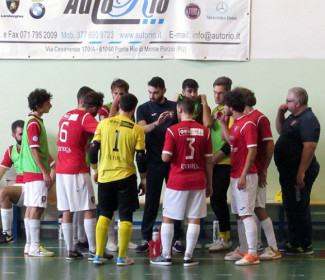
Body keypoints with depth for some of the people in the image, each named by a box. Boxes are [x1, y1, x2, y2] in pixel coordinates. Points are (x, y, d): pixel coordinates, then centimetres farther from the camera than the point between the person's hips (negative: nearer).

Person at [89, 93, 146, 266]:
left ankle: (98, 255, 11)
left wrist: (95, 170, 14)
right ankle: (121, 257, 5)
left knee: (104, 215, 14)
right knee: (125, 217, 6)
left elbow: (93, 149, -1)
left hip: (105, 176, 2)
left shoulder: (104, 123, -1)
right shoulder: (137, 130, -5)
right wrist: (143, 179, 7)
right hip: (126, 177, -2)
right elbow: (141, 157, -6)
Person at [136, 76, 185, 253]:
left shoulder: (175, 107, 9)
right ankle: (146, 238, 4)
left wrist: (176, 117, -11)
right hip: (154, 161, -1)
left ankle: (176, 239, 9)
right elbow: (142, 129, -14)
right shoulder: (144, 109, 5)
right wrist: (156, 123, -31)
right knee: (151, 199, -1)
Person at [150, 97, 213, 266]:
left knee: (168, 218, 9)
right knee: (194, 219, 5)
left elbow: (166, 157, -13)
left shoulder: (172, 130, -9)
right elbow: (208, 160, 5)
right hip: (198, 181, 2)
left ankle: (166, 256, 11)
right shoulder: (204, 131, 2)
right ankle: (188, 256, 6)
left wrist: (163, 155, 11)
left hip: (177, 181, -2)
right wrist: (209, 184, 13)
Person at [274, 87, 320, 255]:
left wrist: (301, 172, -28)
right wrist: (280, 114, 12)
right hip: (288, 172, 11)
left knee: (299, 209, -5)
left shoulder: (308, 120, -18)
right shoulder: (293, 118, 14)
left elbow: (310, 147, -25)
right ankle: (293, 243, 24)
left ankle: (305, 246, 1)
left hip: (299, 173, -11)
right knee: (290, 208, 16)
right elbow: (281, 131, 31)